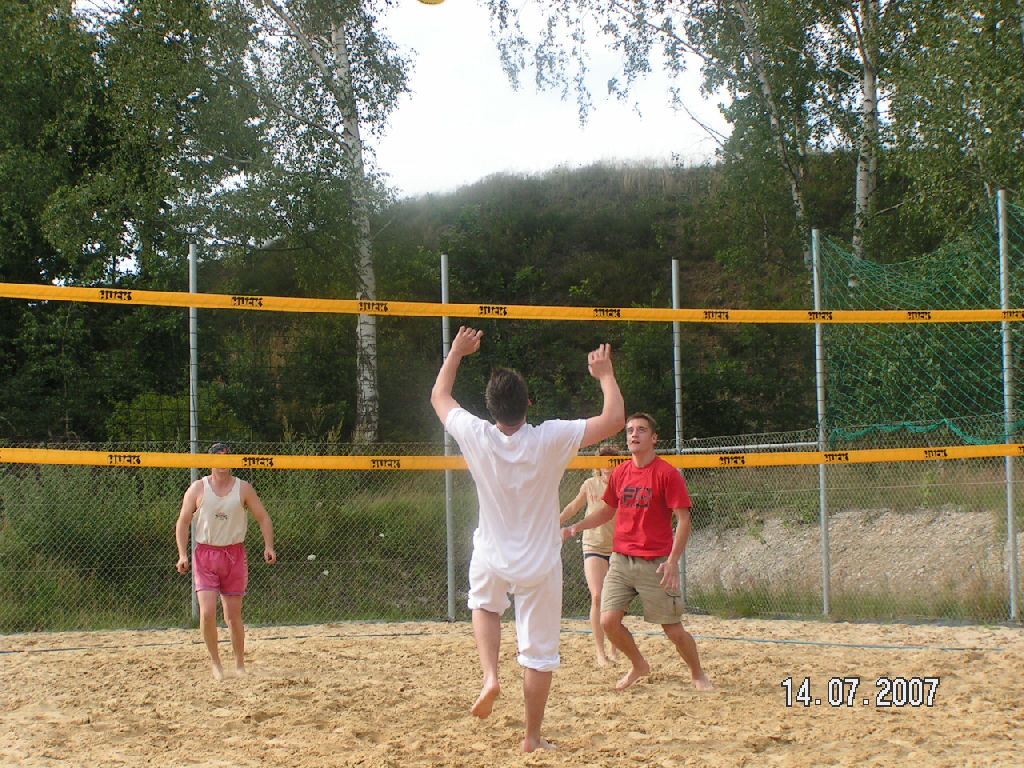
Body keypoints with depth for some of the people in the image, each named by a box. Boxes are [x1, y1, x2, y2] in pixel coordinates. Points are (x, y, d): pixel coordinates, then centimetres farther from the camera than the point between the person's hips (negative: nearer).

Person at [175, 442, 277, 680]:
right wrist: (183, 554, -8)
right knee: (207, 612, -13)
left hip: (235, 555, 1)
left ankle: (239, 665, 19)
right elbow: (183, 522, 3)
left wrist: (269, 546, -9)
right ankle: (215, 662, 3)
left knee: (233, 615, 5)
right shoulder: (198, 488, 1)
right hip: (206, 555, -1)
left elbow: (263, 518, 6)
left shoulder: (243, 488, 3)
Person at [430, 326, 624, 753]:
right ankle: (533, 737, 17)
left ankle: (489, 676, 8)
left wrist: (457, 352, 16)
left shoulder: (476, 437, -16)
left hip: (491, 560, 2)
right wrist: (605, 375, -1)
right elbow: (614, 419, -16)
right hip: (539, 565, -2)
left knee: (484, 605, 33)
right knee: (539, 654, 9)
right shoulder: (550, 439, -21)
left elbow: (439, 397, 4)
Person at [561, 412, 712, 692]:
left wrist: (673, 561, -20)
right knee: (608, 621, -5)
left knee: (674, 629, -1)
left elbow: (683, 520, -11)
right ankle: (639, 666, 20)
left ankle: (698, 675, 23)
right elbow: (607, 511, 24)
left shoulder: (667, 474, -8)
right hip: (620, 561, 5)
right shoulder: (620, 473, 9)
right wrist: (575, 527, 11)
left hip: (655, 564, -5)